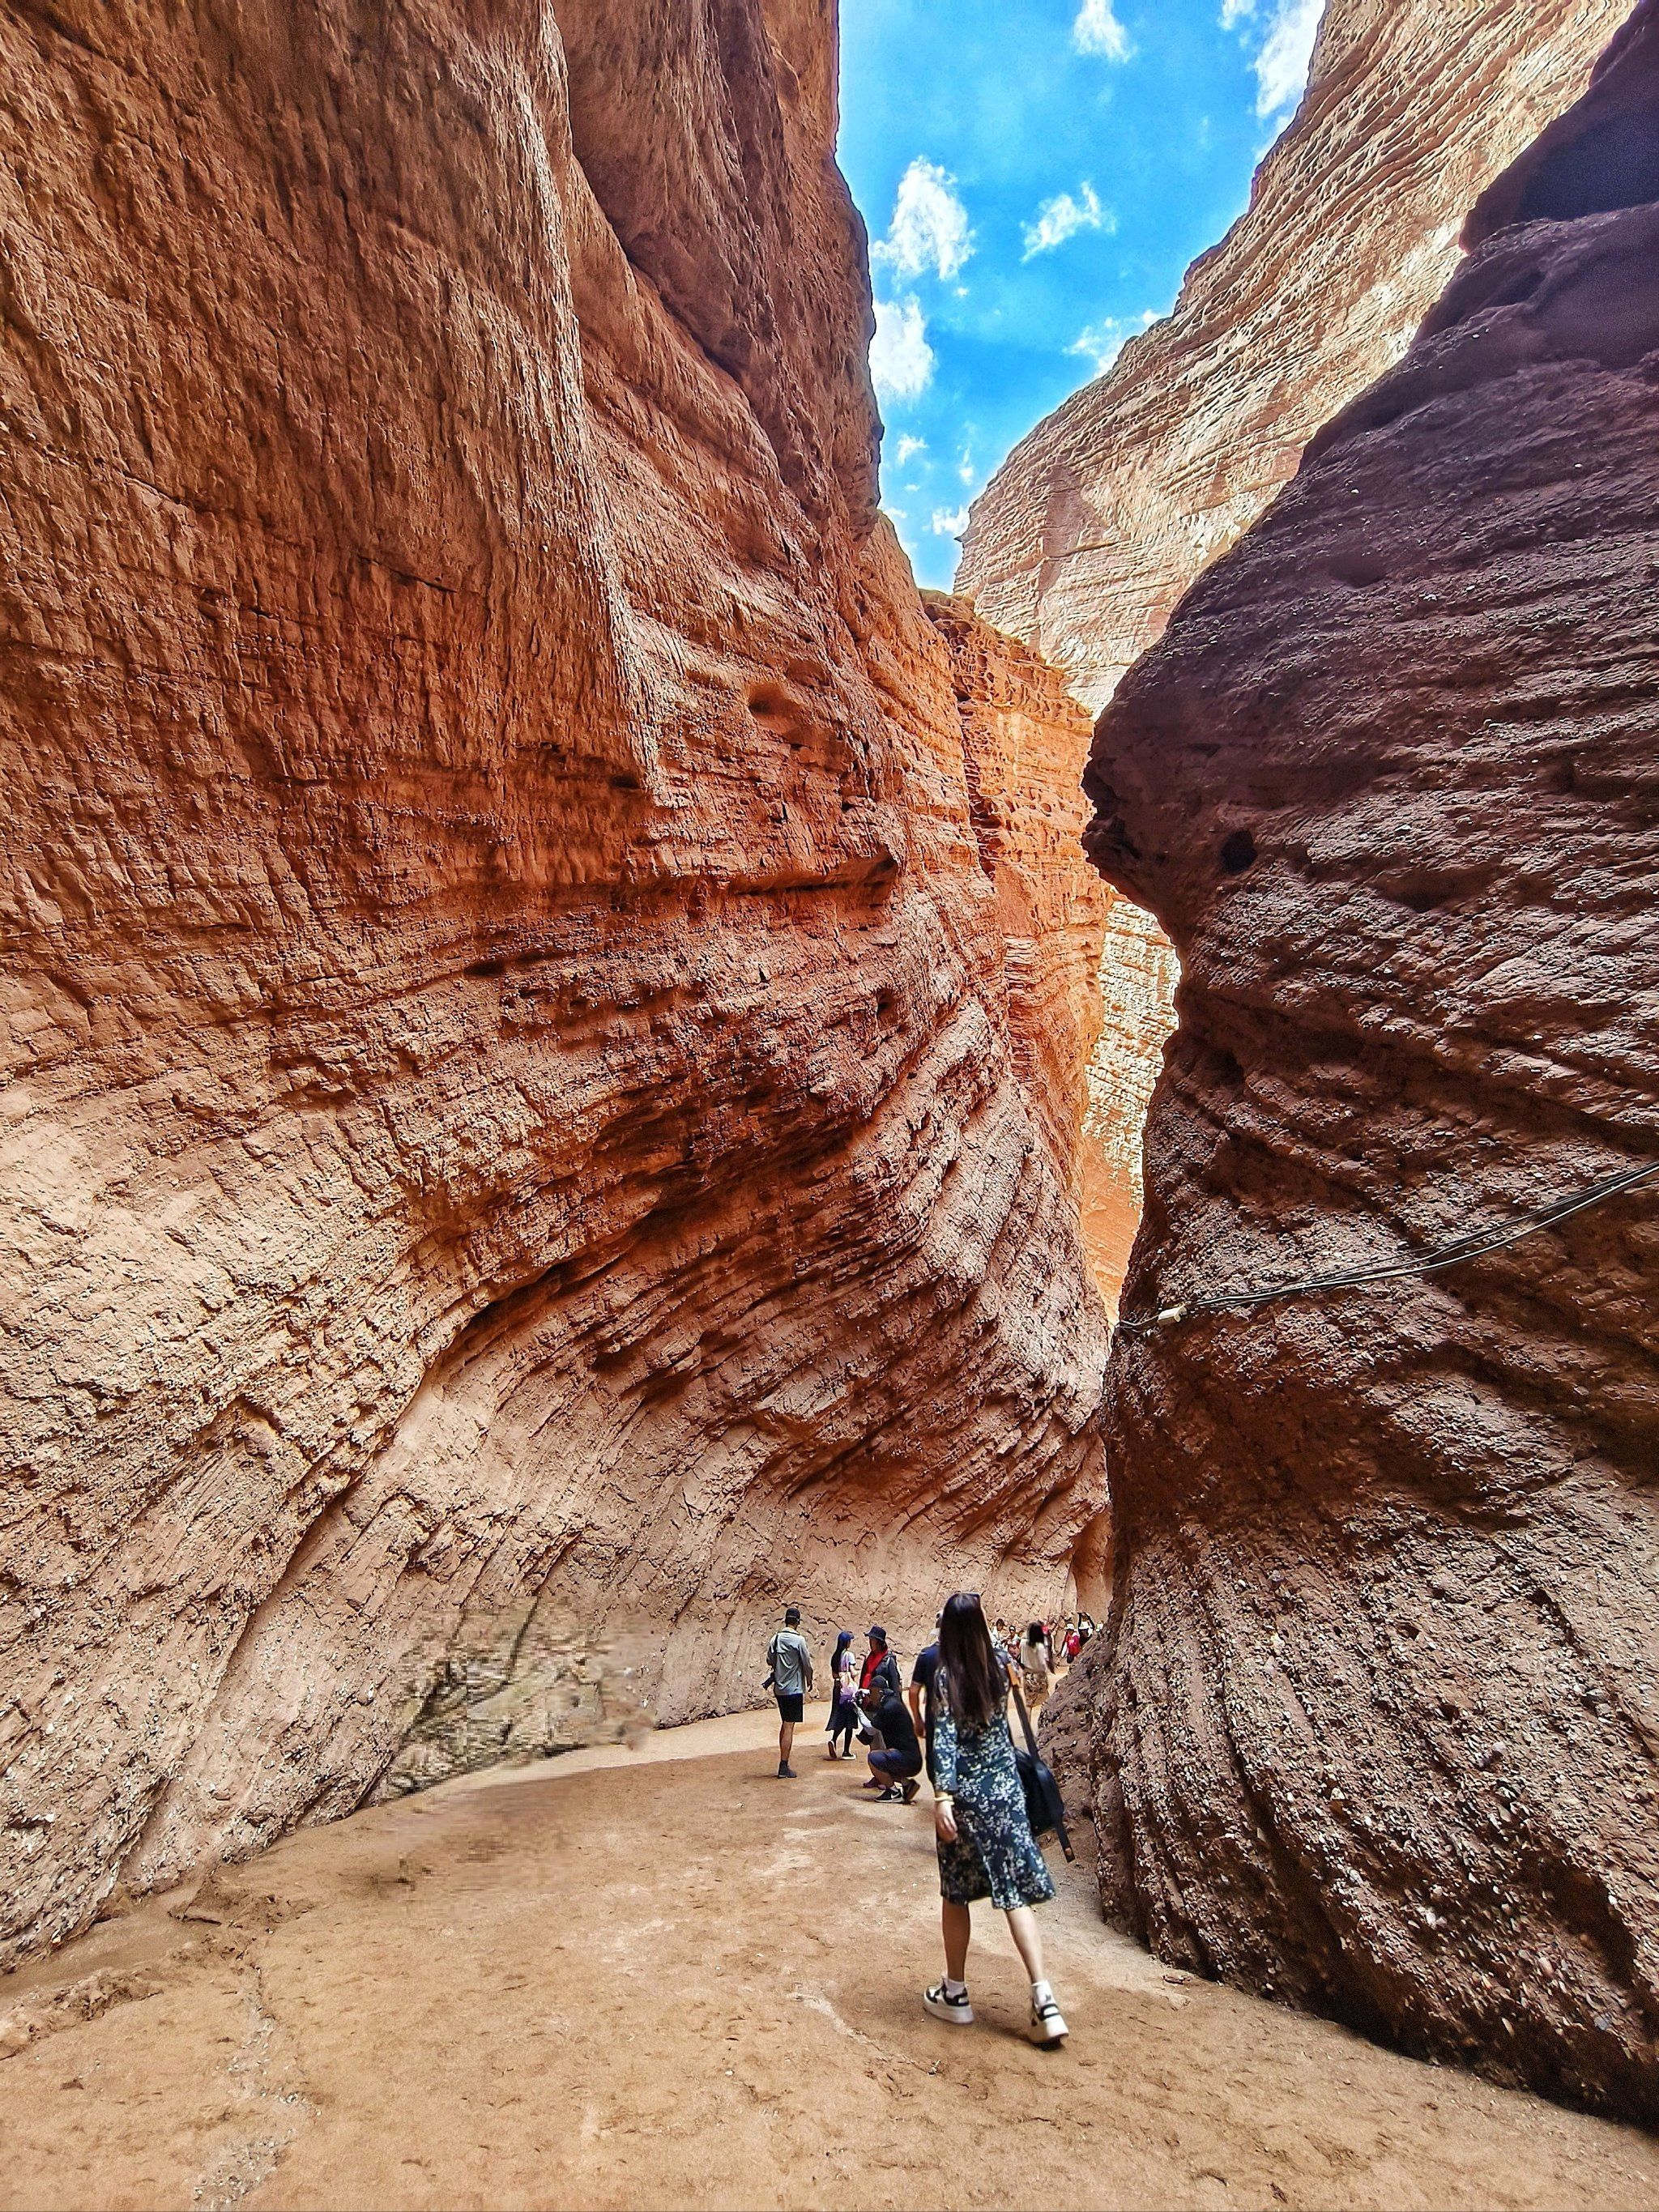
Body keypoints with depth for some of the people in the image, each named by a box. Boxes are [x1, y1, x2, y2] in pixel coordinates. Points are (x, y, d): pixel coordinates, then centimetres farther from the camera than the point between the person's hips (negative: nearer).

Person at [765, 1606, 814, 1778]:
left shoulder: (775, 1639, 2)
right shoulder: (798, 1640, -14)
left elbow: (769, 1660, 12)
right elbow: (807, 1664, -8)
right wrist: (809, 1682, 9)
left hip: (779, 1689, 6)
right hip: (794, 1689, -6)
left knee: (785, 1724, 17)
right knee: (789, 1727, -3)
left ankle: (783, 1764, 22)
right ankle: (784, 1768, -2)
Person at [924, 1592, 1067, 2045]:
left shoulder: (948, 1676, -13)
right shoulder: (997, 1672, -1)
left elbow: (945, 1739, -19)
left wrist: (943, 1796, -21)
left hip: (965, 1793, -3)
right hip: (1007, 1790, 4)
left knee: (956, 1896, 13)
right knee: (1015, 1893, 7)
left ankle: (955, 1994, 24)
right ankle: (1044, 1999, -1)